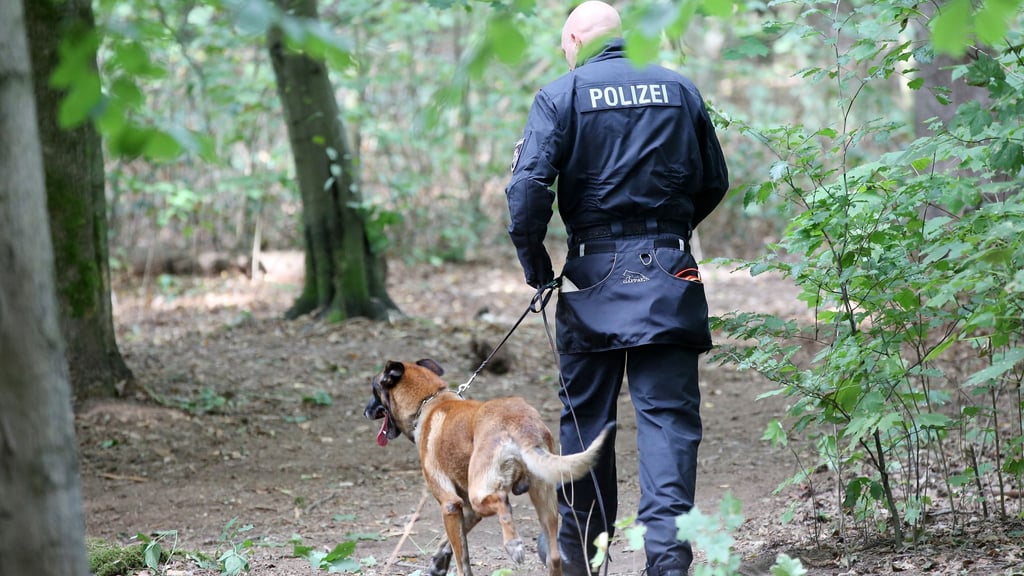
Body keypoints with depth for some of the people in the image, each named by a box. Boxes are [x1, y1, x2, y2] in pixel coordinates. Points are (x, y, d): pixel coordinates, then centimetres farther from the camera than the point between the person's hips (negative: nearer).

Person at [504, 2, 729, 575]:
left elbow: (528, 187, -11)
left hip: (595, 271, -1)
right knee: (668, 412, -2)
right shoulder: (680, 89, 9)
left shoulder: (563, 94, -1)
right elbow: (714, 181, 15)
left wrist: (535, 264, 1)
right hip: (669, 271, 1)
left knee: (585, 414, 10)